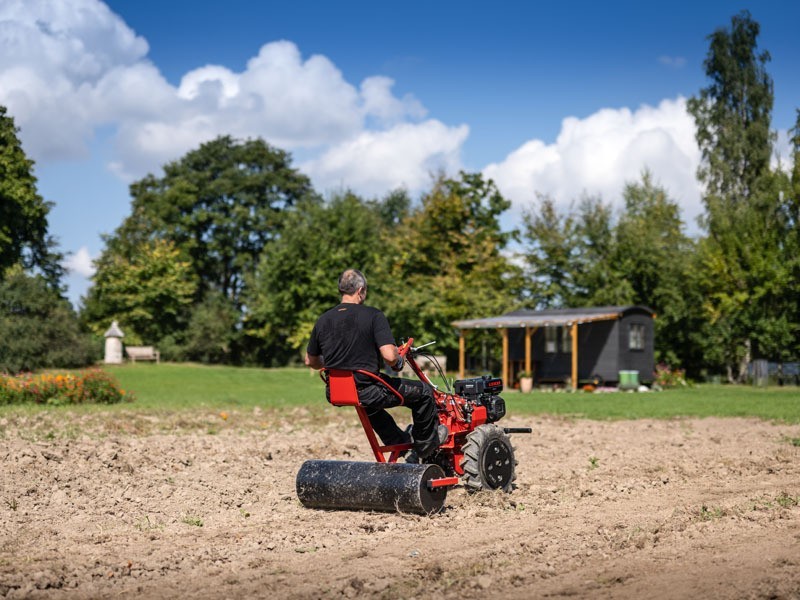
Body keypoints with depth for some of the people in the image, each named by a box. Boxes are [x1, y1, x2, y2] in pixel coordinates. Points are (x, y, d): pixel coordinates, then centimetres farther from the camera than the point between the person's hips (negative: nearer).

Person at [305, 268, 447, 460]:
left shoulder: (323, 321, 1)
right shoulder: (373, 316, -13)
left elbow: (310, 361, 10)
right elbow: (389, 356, -22)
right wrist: (398, 362, 1)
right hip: (366, 391, -6)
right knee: (424, 392, 13)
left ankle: (399, 441, 49)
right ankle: (426, 444, 30)